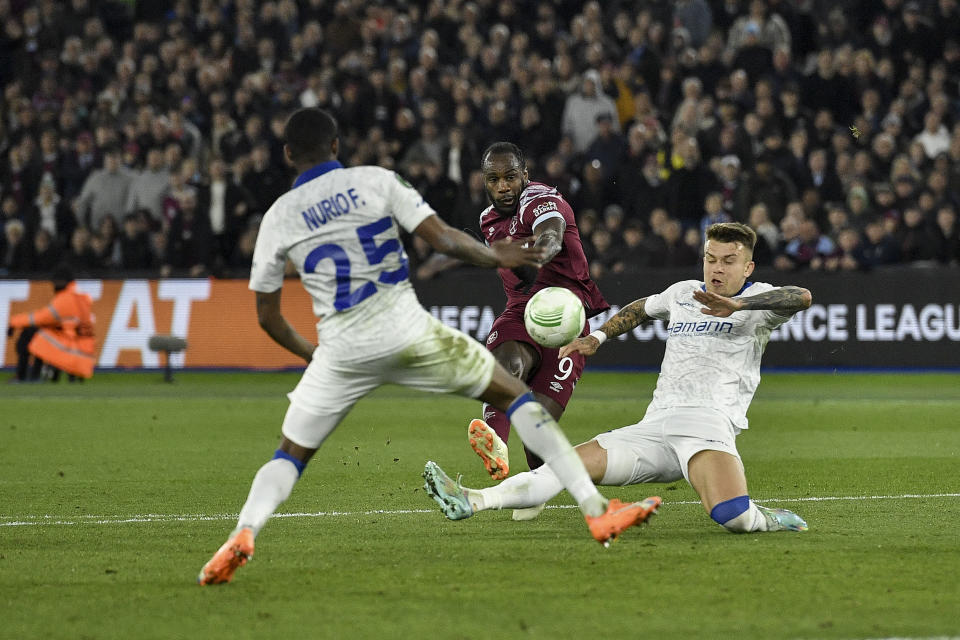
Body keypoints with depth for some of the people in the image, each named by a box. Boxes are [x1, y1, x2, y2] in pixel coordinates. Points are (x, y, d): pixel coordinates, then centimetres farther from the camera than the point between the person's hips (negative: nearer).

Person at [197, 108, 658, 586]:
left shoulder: (277, 218, 7)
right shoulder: (375, 181, 2)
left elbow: (266, 315, 12)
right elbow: (443, 238, -6)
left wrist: (310, 353, 29)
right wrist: (496, 257, 12)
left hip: (342, 350, 1)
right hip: (408, 332, -1)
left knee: (291, 454, 15)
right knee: (514, 394, 14)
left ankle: (242, 533, -15)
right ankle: (595, 509, 8)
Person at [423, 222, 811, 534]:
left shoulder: (758, 299, 4)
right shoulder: (683, 293, 23)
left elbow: (801, 297, -19)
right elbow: (641, 309, 45)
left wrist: (737, 305, -27)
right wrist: (597, 337, 35)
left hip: (708, 424, -6)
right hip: (654, 427, 6)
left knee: (731, 515, -34)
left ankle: (766, 521, -2)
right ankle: (474, 501, -18)